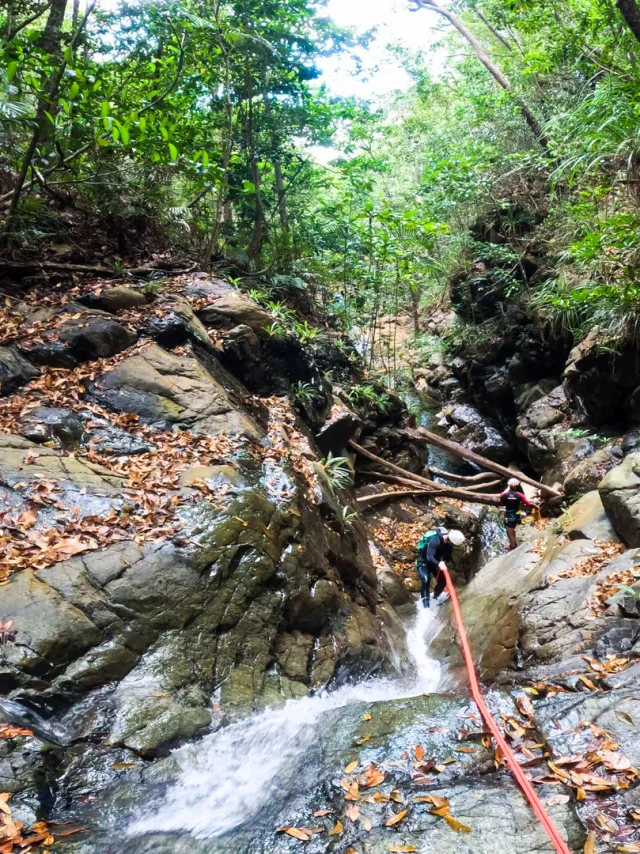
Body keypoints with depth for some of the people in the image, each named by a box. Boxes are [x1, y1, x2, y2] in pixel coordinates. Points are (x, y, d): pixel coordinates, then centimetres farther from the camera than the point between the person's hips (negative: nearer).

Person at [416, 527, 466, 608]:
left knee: (443, 581, 0)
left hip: (435, 562, 7)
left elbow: (448, 556, -1)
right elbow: (429, 557, -46)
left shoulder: (449, 543, -14)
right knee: (426, 579, -28)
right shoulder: (435, 541, -37)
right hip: (424, 561, -7)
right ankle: (426, 603, -27)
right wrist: (438, 564, -62)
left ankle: (434, 598, 24)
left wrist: (443, 561, -22)